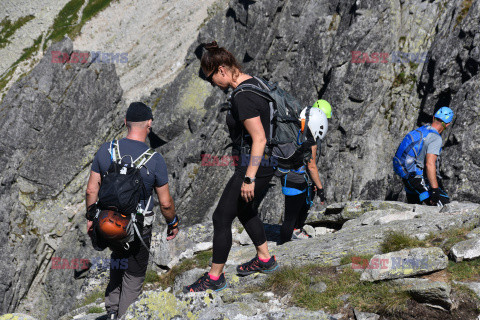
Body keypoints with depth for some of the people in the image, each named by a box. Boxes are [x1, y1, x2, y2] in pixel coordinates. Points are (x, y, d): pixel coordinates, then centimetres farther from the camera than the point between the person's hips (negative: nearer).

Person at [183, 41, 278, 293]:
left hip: (254, 167, -10)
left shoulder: (243, 98, -24)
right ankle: (265, 260, 39)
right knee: (245, 210, 27)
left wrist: (249, 178, -25)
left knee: (222, 218, 0)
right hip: (264, 164, 10)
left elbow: (259, 139, -27)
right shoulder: (253, 83, 6)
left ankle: (215, 278, 11)